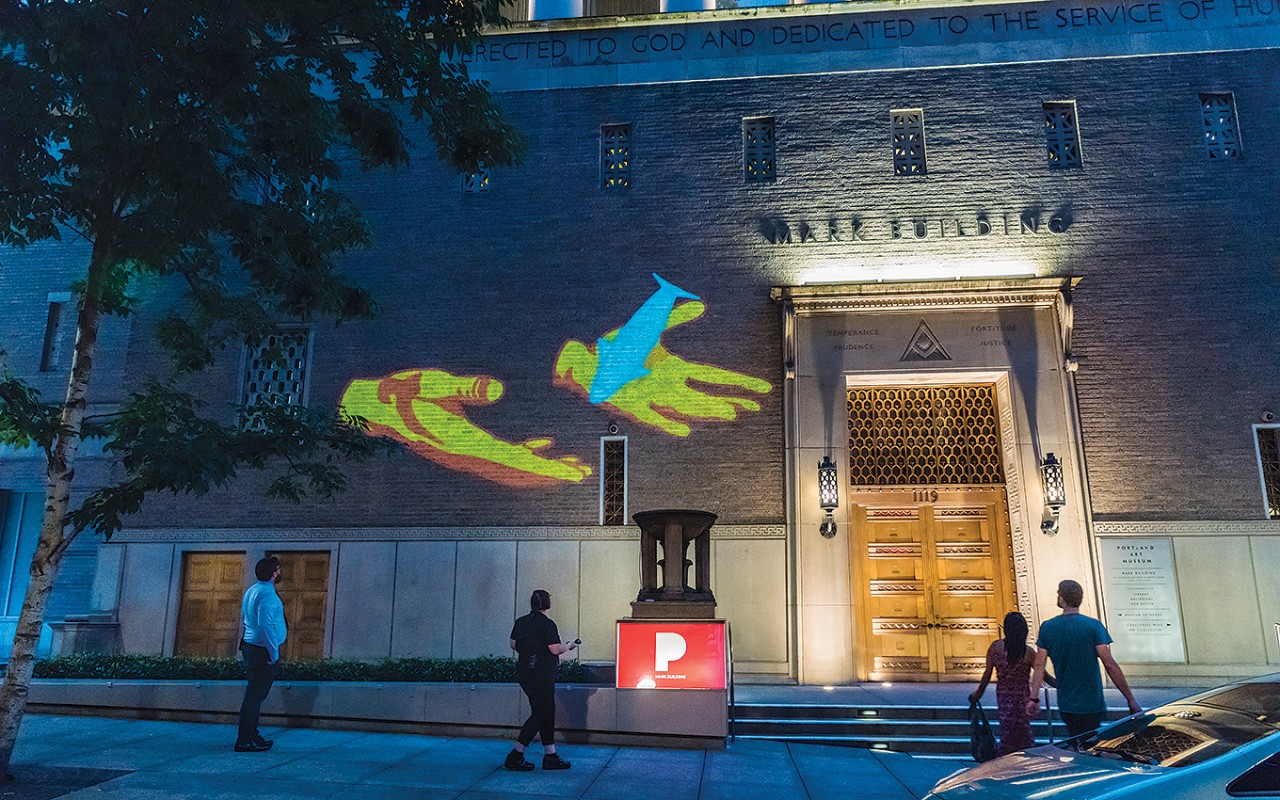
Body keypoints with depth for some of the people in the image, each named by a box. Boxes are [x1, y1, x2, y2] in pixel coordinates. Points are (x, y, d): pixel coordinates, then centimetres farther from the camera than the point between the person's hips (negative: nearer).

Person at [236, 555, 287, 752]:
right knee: (255, 695, -4)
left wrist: (280, 628, 27)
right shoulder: (267, 594, -19)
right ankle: (245, 741, 0)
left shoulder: (252, 590, 12)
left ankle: (251, 735, 25)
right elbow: (265, 625, -26)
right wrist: (274, 653, -21)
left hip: (251, 646, 10)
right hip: (263, 650, -10)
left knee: (255, 694, 17)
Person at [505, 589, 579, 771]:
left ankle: (550, 756, 16)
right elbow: (555, 649, -18)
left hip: (524, 672, 8)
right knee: (540, 714, 0)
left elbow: (513, 644, 12)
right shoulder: (547, 624, -15)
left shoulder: (521, 621, 6)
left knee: (548, 711, 13)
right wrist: (569, 646, 1)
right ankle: (515, 756, -1)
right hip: (541, 675, -8)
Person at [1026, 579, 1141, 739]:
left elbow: (1039, 666, 1)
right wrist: (1131, 700, -8)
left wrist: (1034, 698, 7)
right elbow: (1110, 664, -14)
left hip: (1065, 706, 4)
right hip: (1091, 706, -4)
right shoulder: (1093, 626, -10)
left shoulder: (1047, 627, 1)